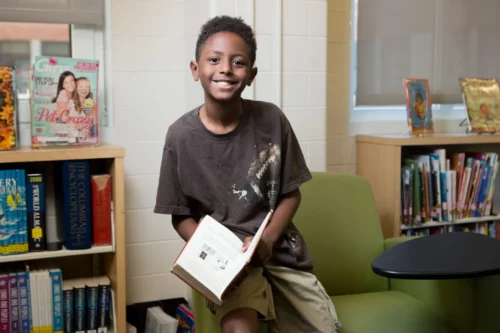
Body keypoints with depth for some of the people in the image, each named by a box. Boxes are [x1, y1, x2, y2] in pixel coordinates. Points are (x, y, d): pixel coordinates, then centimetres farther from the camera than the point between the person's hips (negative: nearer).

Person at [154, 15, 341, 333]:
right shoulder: (181, 135, -8)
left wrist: (267, 240, -13)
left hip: (280, 251, 3)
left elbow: (291, 194, 3)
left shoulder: (272, 120, -6)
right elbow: (181, 215, 0)